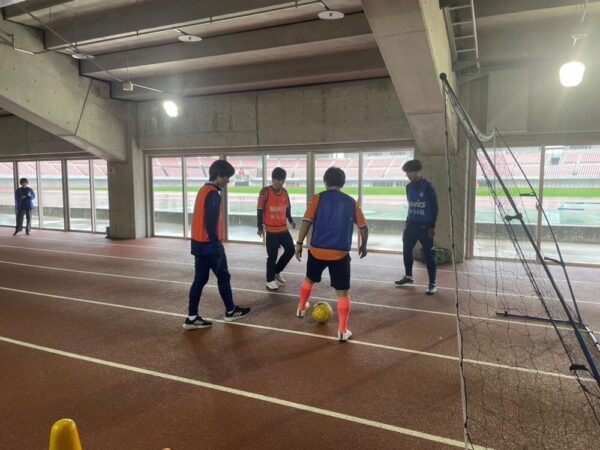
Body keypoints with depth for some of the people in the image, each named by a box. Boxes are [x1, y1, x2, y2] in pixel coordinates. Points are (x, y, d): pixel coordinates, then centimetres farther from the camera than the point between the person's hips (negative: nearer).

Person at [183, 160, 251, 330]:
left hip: (199, 243, 9)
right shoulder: (213, 194, -17)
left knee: (200, 279, 9)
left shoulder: (203, 190, 13)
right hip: (209, 244, -9)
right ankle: (230, 311, 22)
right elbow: (211, 224, -22)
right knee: (223, 276, 7)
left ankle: (192, 317, 10)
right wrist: (216, 247, -21)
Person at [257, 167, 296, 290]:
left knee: (290, 250, 9)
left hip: (284, 229, 6)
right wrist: (260, 227, -11)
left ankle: (277, 271, 29)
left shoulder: (285, 192, 6)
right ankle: (270, 280, 13)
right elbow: (260, 210, -9)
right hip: (271, 230, -6)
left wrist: (290, 220, 7)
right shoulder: (265, 192, -11)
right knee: (272, 256, -1)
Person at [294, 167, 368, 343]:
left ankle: (301, 308, 46)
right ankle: (342, 331, 9)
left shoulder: (318, 198, -1)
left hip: (317, 250, 1)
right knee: (343, 292, 7)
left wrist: (299, 243, -2)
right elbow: (363, 227, 7)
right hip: (340, 254, -1)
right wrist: (363, 245, 23)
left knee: (309, 280, 28)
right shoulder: (351, 202, 4)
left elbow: (307, 221, -9)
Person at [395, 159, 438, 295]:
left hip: (425, 226, -6)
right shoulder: (409, 187, 8)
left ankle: (432, 284, 6)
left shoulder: (428, 187, -10)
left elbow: (434, 207, -10)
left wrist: (432, 226, -13)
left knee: (429, 254, -2)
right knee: (407, 250, 12)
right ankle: (408, 276, 30)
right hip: (411, 224, 7)